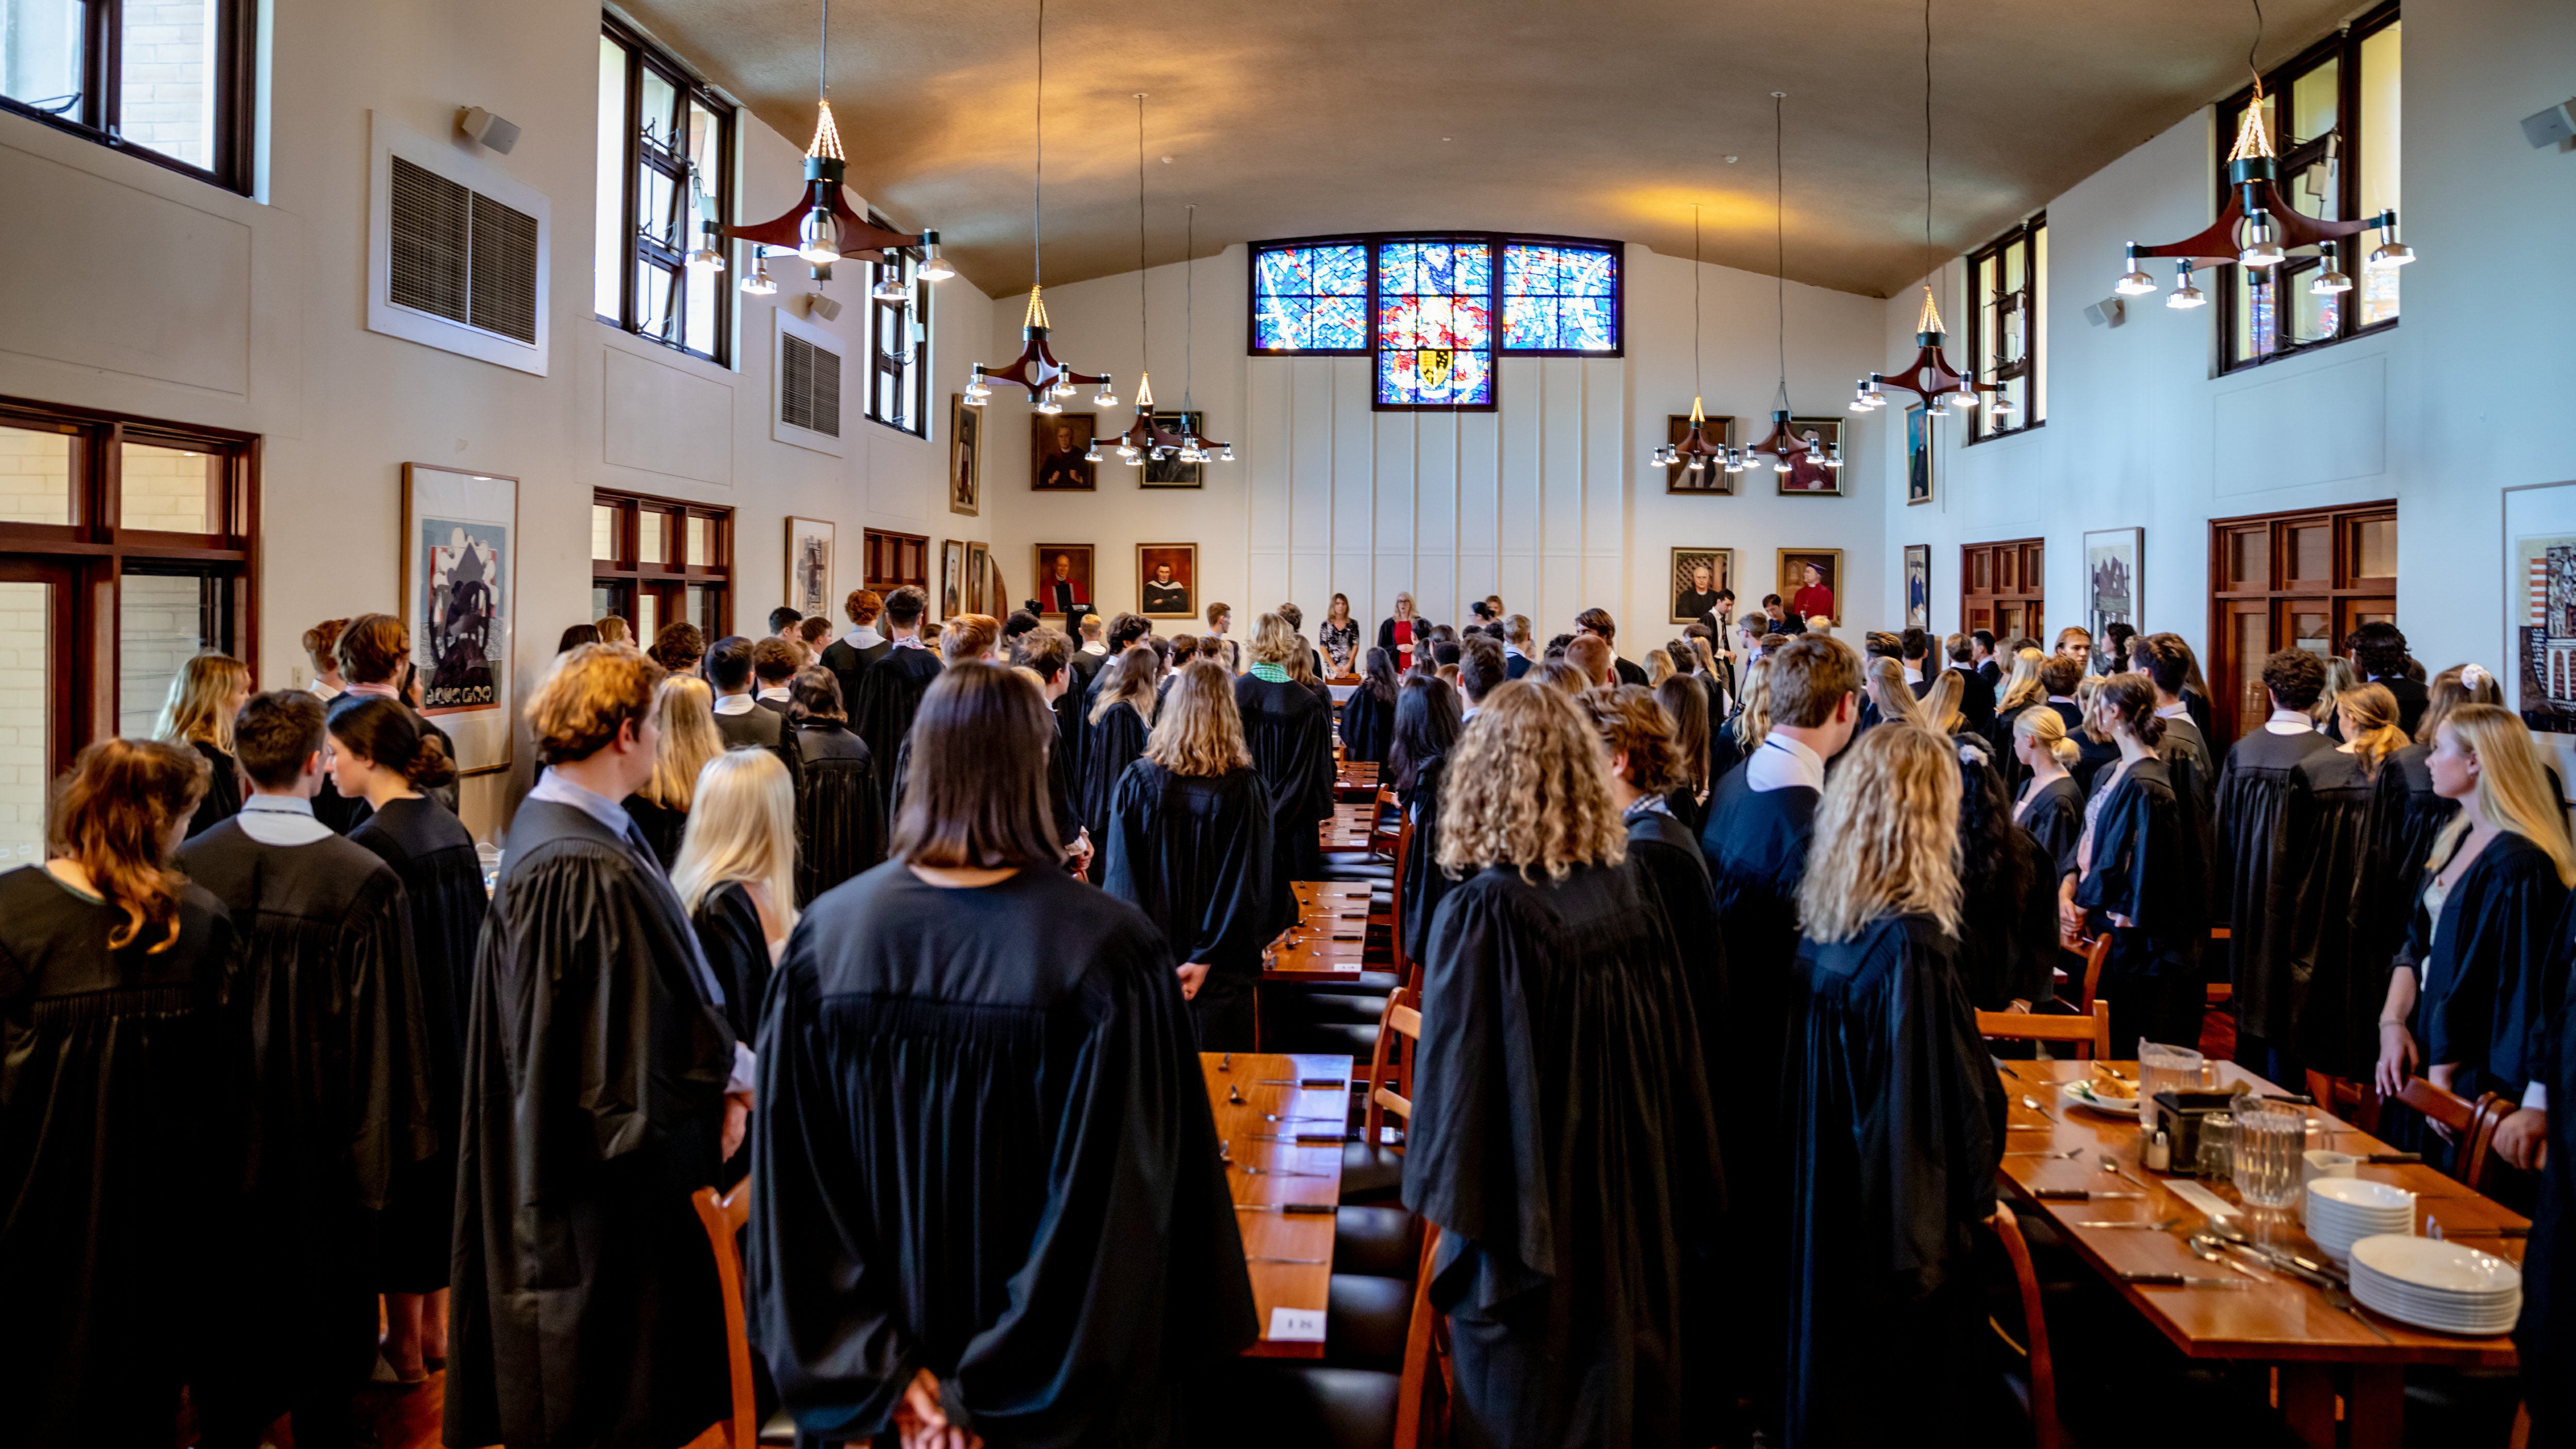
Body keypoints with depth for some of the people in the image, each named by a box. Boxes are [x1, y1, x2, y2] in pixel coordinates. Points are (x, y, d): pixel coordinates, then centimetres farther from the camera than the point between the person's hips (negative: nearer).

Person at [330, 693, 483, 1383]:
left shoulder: (371, 843, -19)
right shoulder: (452, 829, 3)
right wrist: (458, 1013, 17)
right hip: (455, 1034, 8)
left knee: (398, 1179, 5)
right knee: (441, 1170, 17)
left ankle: (405, 1345, 17)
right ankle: (432, 1330, 31)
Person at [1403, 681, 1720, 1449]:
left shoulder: (1487, 911, -22)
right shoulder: (1628, 894, -7)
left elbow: (1457, 1070, -17)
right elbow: (1677, 1054, 1)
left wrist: (1456, 1206, -5)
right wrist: (1682, 1199, 13)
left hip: (1534, 1206, -5)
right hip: (1636, 1202, 5)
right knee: (1628, 1373, 22)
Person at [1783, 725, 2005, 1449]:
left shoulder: (1821, 926, -2)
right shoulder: (1913, 942, -24)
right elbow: (1956, 1099, -20)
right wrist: (1972, 1196, -5)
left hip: (1825, 1201, 7)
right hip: (1905, 1219, -7)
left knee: (1836, 1373, 20)